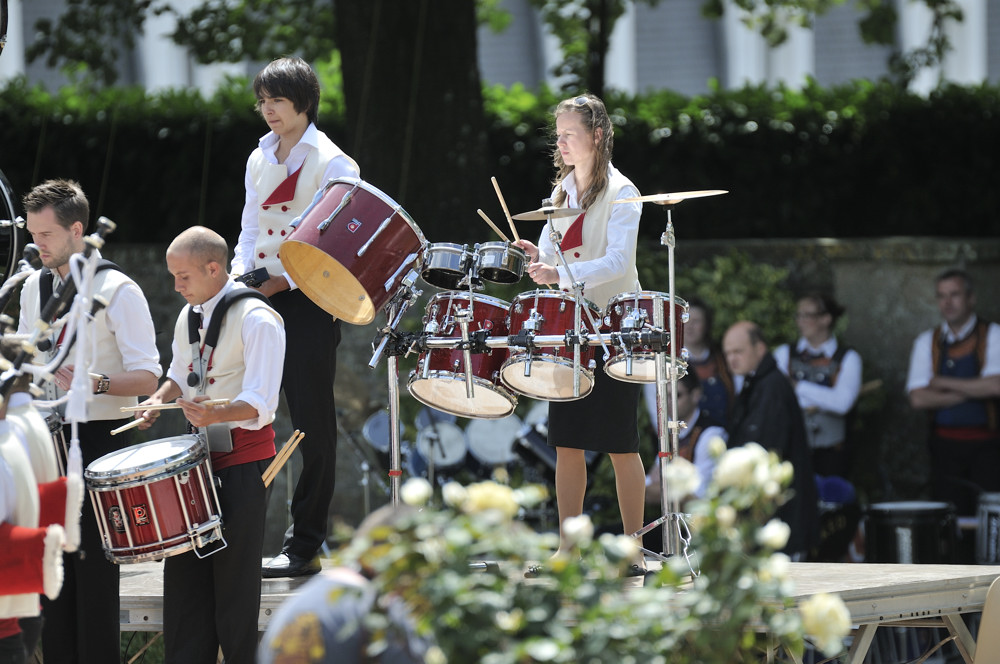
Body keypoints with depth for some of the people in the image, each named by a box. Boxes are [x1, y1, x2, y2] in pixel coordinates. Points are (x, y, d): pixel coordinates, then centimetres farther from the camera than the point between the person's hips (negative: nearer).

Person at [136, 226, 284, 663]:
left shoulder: (255, 320, -15)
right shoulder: (189, 315, 11)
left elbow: (261, 403, -23)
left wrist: (215, 414, -40)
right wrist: (159, 400, 6)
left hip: (244, 454, -8)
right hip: (201, 449, 8)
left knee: (233, 570, -5)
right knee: (184, 566, 5)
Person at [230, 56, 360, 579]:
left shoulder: (330, 163, -5)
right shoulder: (259, 160, 15)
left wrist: (283, 281, -19)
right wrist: (240, 276, 1)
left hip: (309, 300, -6)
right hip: (259, 300, 6)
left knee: (312, 422, -2)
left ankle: (304, 546, 2)